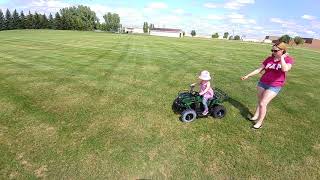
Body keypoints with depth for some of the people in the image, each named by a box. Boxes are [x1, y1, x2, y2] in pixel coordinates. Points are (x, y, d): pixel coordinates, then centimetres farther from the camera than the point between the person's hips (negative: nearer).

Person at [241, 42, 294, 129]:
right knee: (260, 102, 16)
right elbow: (259, 69, 5)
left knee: (262, 104, -9)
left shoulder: (288, 59, -8)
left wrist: (282, 57, -18)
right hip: (262, 83, 4)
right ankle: (256, 116, 35)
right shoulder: (269, 59, 2)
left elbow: (285, 69, -30)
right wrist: (247, 76, 1)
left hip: (274, 86, -4)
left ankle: (259, 122, 9)